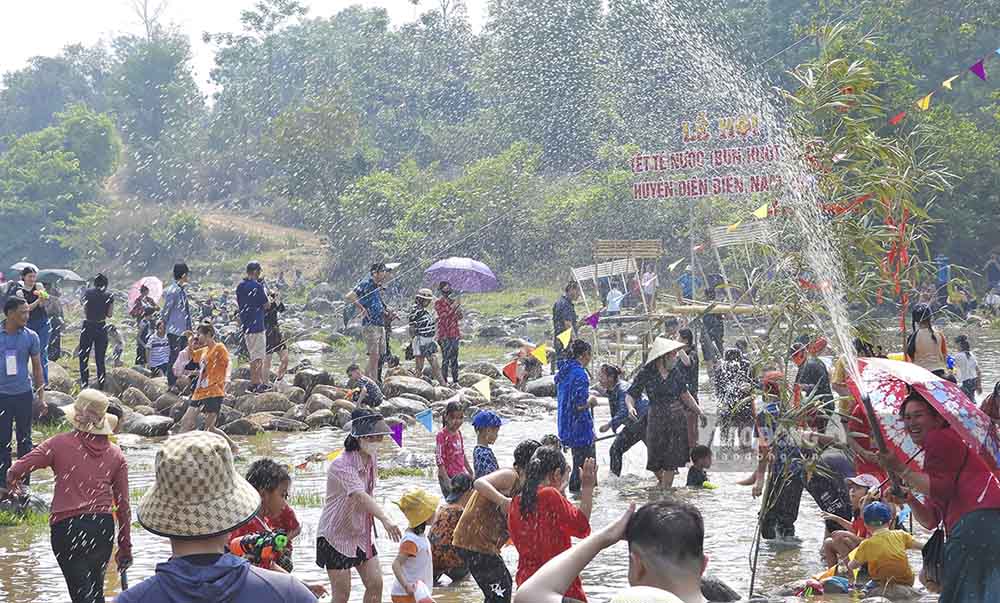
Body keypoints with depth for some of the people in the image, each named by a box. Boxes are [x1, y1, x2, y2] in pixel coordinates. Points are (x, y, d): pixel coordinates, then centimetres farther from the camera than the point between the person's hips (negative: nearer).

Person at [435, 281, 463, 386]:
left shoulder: (452, 301, 12)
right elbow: (443, 316, -17)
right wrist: (453, 306, -19)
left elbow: (459, 317, 15)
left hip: (455, 334, 6)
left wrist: (458, 308, -5)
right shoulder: (438, 303, -4)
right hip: (445, 335, -6)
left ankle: (455, 381, 12)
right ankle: (444, 381, -3)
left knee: (454, 358, 8)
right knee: (446, 359, -7)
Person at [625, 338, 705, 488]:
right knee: (655, 460, 5)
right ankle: (663, 482, 34)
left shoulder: (676, 373, 2)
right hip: (656, 421, -2)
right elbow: (631, 395, -7)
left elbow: (685, 395, 13)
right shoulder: (646, 374, -7)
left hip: (677, 420, 2)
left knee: (671, 460, 1)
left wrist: (700, 412, 9)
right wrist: (630, 407, -28)